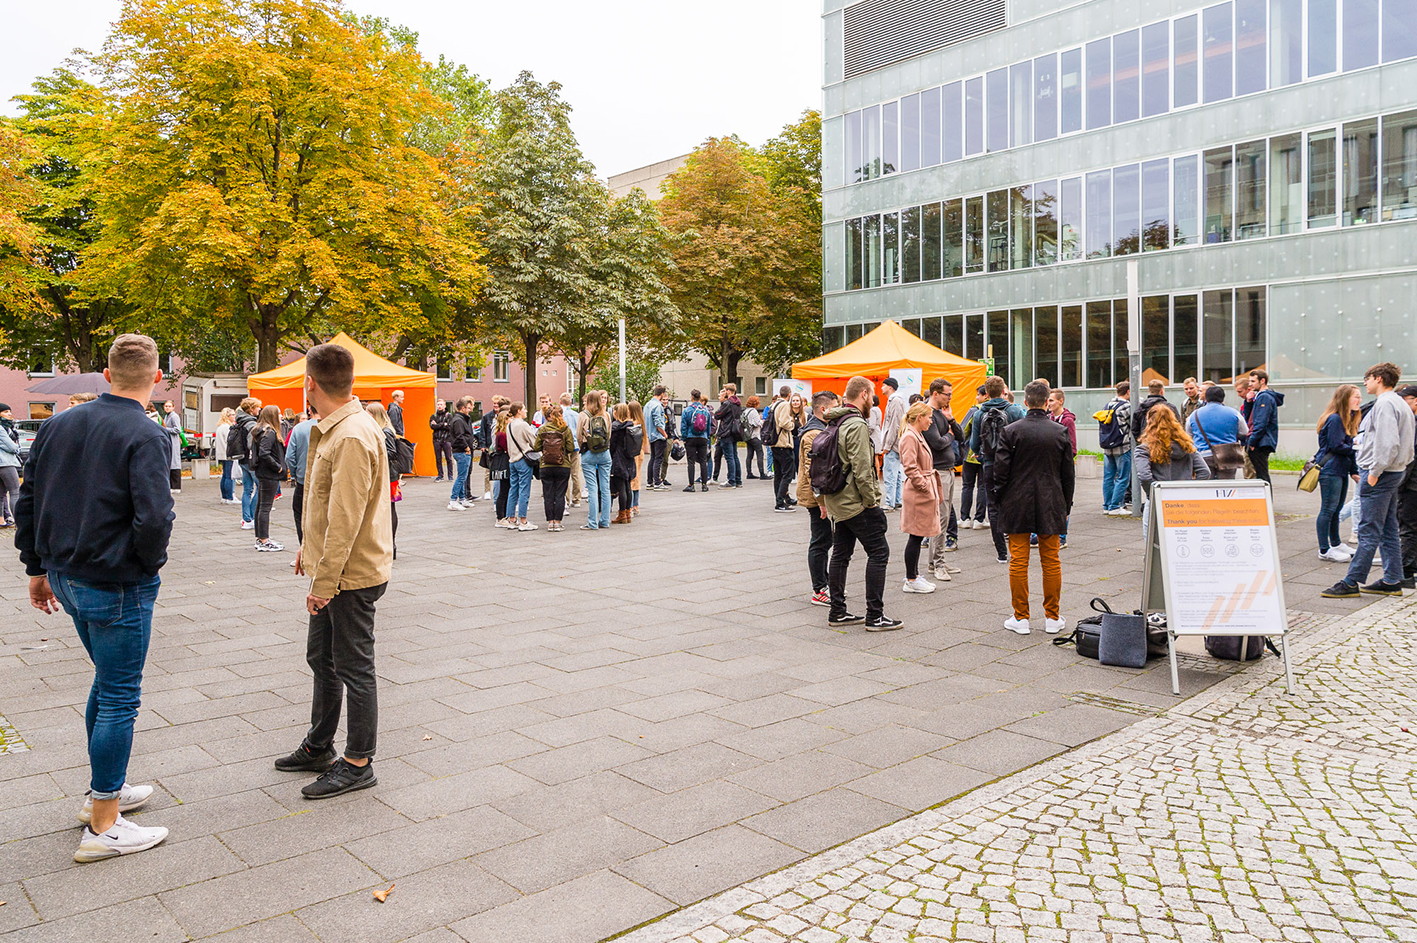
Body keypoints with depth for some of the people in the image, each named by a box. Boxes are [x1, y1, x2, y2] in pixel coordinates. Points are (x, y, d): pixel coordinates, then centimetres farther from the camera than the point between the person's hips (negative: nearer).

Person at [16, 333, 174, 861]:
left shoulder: (58, 426, 5)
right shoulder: (145, 436, -18)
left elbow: (27, 501, 11)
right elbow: (154, 518, -27)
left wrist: (38, 568, 19)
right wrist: (151, 564, -6)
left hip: (67, 578, 8)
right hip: (119, 586, -8)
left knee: (108, 680, 24)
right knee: (119, 697, 3)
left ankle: (104, 789, 36)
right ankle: (103, 826, 12)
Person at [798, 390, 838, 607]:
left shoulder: (822, 430, 17)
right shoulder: (814, 434, -18)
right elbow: (812, 471, -24)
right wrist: (821, 501, -25)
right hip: (818, 499, -11)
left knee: (824, 541, 16)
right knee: (820, 543, -5)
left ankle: (824, 585, 25)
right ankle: (819, 592, 1)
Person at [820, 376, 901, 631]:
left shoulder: (833, 423, 13)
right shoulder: (857, 425, -17)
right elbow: (861, 470, -22)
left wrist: (824, 498, 20)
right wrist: (871, 501, -15)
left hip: (837, 502, 10)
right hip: (856, 503, -10)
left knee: (840, 555, 13)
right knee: (879, 552, -3)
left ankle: (837, 612, 19)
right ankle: (874, 616, -1)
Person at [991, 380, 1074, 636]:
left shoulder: (1011, 431, -8)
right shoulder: (1060, 432, -1)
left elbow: (1000, 471, -7)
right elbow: (1068, 474, 5)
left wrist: (997, 503, 4)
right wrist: (1066, 505, 16)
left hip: (1017, 506, -2)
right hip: (1051, 505, 2)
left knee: (1018, 562, 4)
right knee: (1051, 561, 10)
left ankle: (1020, 617, 9)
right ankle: (1052, 617, 16)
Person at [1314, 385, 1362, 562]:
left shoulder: (1349, 419, 18)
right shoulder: (1334, 419, -13)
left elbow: (1349, 447, 19)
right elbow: (1336, 446, -18)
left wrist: (1354, 471, 14)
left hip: (1342, 471, 10)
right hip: (1330, 471, -10)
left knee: (1336, 509, 17)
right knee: (1328, 509, -7)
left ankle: (1336, 544, 28)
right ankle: (1325, 550, -5)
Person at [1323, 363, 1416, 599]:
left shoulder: (1385, 404, -14)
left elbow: (1388, 442, -24)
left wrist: (1374, 472, -20)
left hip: (1380, 475, -10)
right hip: (1394, 472, 11)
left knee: (1368, 531, -8)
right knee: (1388, 530, 13)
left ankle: (1351, 582, -7)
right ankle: (1392, 581, 17)